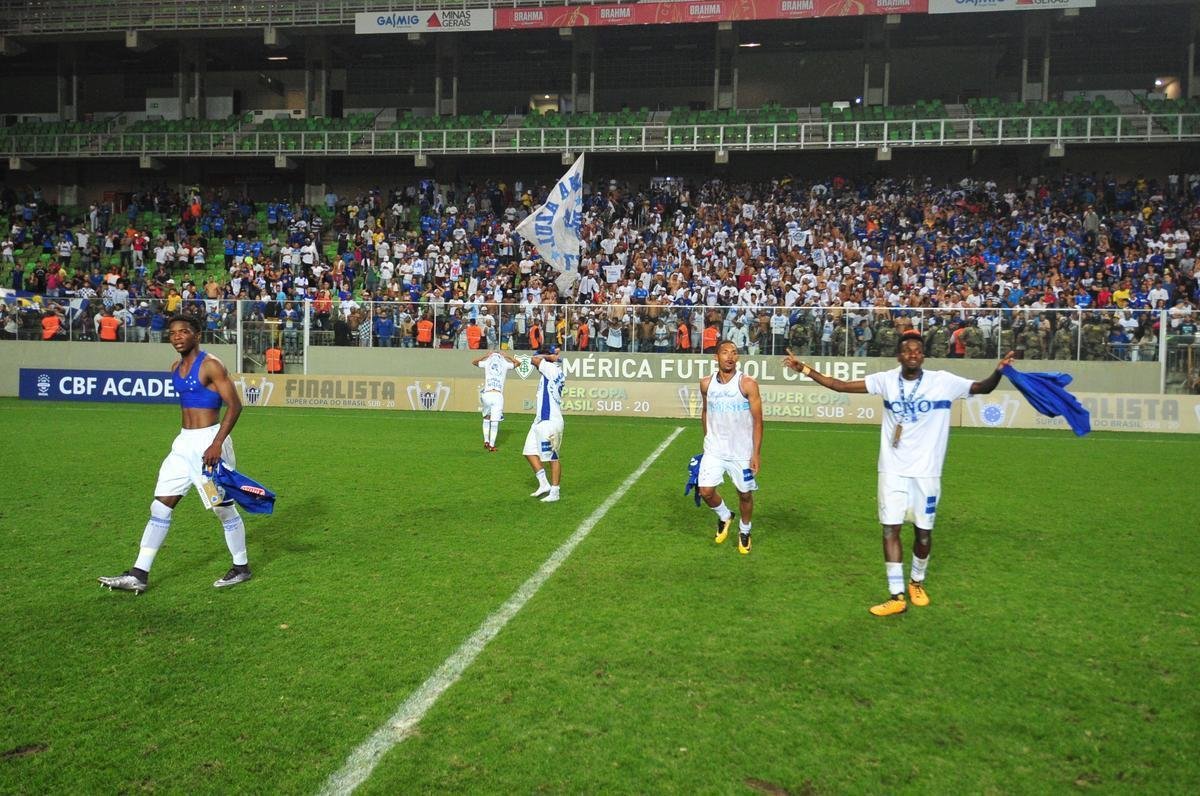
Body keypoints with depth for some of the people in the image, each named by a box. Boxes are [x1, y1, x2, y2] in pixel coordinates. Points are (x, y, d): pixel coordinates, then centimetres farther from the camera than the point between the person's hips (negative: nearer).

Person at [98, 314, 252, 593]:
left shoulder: (210, 365, -13)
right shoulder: (175, 369, 11)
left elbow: (235, 405, -17)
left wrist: (217, 443, -24)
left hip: (209, 441, -8)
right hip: (184, 443, 8)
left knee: (224, 507, 3)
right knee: (160, 506, 5)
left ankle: (241, 568, 19)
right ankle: (138, 575, 9)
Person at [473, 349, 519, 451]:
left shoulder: (487, 362, 11)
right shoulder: (505, 364, 10)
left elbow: (473, 361, 32)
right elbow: (518, 363, 30)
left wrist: (485, 355, 33)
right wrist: (507, 356, 31)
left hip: (486, 395, 1)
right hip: (498, 396, -1)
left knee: (487, 418, 22)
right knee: (495, 421, 2)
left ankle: (486, 441, 17)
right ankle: (492, 445, 1)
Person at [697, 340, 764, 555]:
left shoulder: (748, 384, -11)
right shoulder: (706, 384, 0)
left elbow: (757, 421, -9)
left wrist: (756, 454, -13)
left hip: (742, 452, -2)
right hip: (714, 450, 3)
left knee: (745, 493, 8)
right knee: (706, 491, -5)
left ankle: (744, 531, 34)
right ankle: (725, 516, 26)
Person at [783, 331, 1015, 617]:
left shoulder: (943, 381, -6)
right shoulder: (886, 380, -2)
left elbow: (983, 388, -8)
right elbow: (841, 385, -2)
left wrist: (999, 371, -30)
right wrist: (804, 369, -9)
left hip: (926, 471, -1)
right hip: (892, 470, 1)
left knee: (924, 531, 10)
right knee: (890, 529, -2)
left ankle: (917, 582, 35)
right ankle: (897, 596, 6)